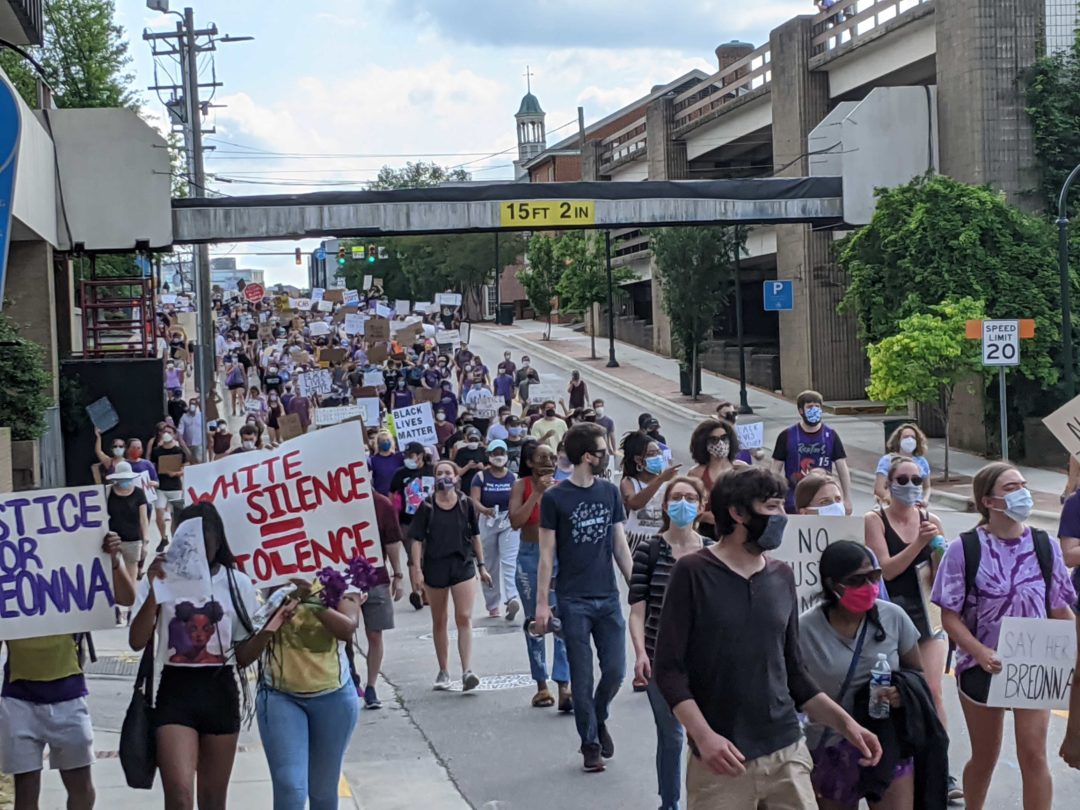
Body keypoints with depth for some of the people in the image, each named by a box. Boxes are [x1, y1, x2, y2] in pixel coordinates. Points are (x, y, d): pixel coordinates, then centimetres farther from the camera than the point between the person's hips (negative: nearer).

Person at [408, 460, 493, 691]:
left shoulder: (465, 504, 0)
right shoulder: (427, 507, -2)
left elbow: (475, 536, 8)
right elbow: (417, 540, -2)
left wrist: (481, 566, 9)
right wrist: (417, 569, -11)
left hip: (463, 565, -1)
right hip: (435, 568, 1)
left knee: (464, 618, -10)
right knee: (439, 621, 11)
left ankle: (467, 671, -15)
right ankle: (443, 672, 23)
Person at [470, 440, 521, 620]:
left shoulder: (513, 477, 2)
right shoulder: (481, 476, 0)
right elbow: (474, 500, -10)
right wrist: (486, 510, -30)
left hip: (509, 521, -1)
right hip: (487, 522, 1)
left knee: (509, 561, -15)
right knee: (490, 564, 8)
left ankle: (512, 598, -27)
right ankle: (492, 605, 17)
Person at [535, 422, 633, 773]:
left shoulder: (610, 492, 6)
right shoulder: (555, 498, -6)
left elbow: (620, 545, 11)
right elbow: (547, 554, -4)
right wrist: (542, 603, -7)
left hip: (608, 598, 4)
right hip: (574, 601, -3)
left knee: (615, 670, 1)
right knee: (582, 678, 3)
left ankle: (599, 719, 29)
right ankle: (590, 744, 18)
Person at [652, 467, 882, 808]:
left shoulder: (782, 577, 9)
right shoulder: (693, 573, -6)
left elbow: (792, 669, 15)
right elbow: (668, 668, -8)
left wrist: (844, 722, 6)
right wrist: (703, 735, -19)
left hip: (787, 752, 4)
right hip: (722, 758, -4)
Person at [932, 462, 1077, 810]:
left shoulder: (1045, 546, -2)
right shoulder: (964, 549, -10)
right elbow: (950, 615, -10)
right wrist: (980, 652, -24)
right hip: (981, 667, -1)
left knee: (1033, 753, -6)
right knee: (985, 758, 13)